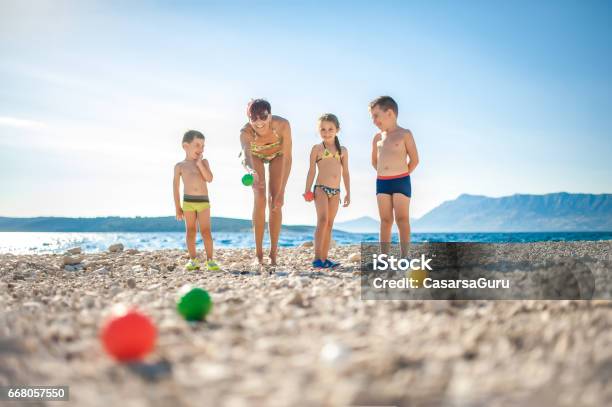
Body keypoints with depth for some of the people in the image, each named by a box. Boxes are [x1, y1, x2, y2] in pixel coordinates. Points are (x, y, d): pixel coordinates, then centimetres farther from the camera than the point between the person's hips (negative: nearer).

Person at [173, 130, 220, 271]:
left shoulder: (204, 162, 8)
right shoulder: (180, 166, 4)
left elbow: (209, 179, -8)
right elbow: (176, 187, 6)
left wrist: (199, 163, -8)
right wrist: (177, 208, 4)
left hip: (204, 201, 0)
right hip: (188, 202, 0)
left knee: (206, 231, -2)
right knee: (190, 232, 4)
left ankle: (210, 260, 3)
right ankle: (193, 259, 13)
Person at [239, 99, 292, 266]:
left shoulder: (282, 125, -40)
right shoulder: (245, 133, -39)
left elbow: (287, 159, -33)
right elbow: (246, 159, -52)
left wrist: (281, 191, -35)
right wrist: (251, 171, -77)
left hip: (277, 154, 0)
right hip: (256, 156, 0)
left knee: (274, 202, -9)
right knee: (260, 200, -12)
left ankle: (273, 253, -2)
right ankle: (259, 254, -6)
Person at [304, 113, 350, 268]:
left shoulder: (343, 150, 12)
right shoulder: (317, 148, 2)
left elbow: (345, 173, 14)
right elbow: (312, 171, 1)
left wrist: (348, 193, 11)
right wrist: (307, 190, -4)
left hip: (335, 191, 5)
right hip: (321, 188, -5)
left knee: (329, 224, 6)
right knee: (322, 220, -17)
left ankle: (324, 258, 10)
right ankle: (317, 257, -19)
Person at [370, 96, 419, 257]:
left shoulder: (404, 134, -3)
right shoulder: (377, 137, 11)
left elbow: (415, 160, -2)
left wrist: (401, 175, 4)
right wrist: (384, 174, 13)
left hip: (401, 181, -5)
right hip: (381, 182, 5)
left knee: (402, 219, -5)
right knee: (385, 220, 5)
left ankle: (404, 257, -3)